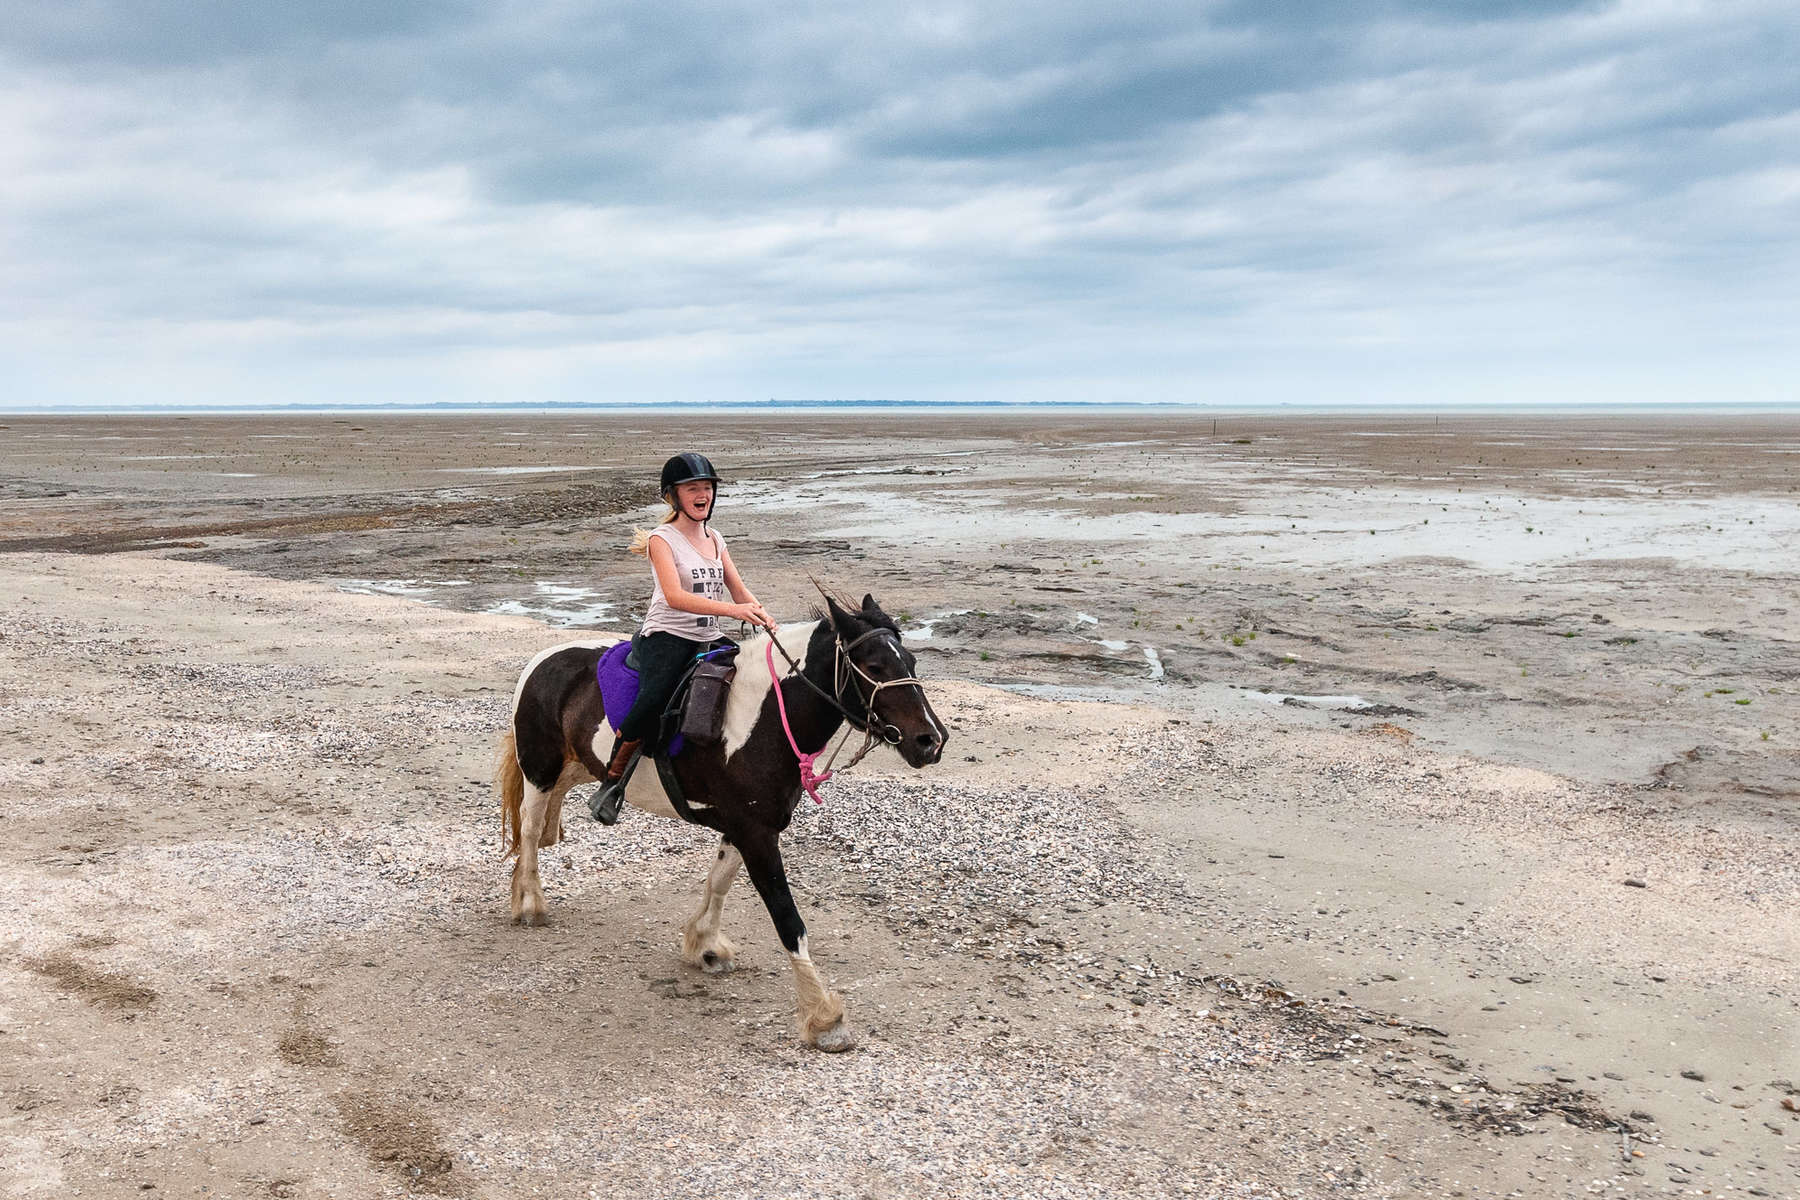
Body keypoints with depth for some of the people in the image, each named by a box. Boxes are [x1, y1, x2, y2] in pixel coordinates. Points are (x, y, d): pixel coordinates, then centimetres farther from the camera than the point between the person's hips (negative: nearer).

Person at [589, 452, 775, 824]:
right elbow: (675, 597, -23)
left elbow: (739, 589, 12)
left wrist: (762, 615, -11)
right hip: (666, 638, -7)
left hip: (708, 639, 7)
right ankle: (611, 783, -14)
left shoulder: (714, 538, 13)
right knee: (653, 703, -32)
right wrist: (733, 609, -33)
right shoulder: (662, 539, -8)